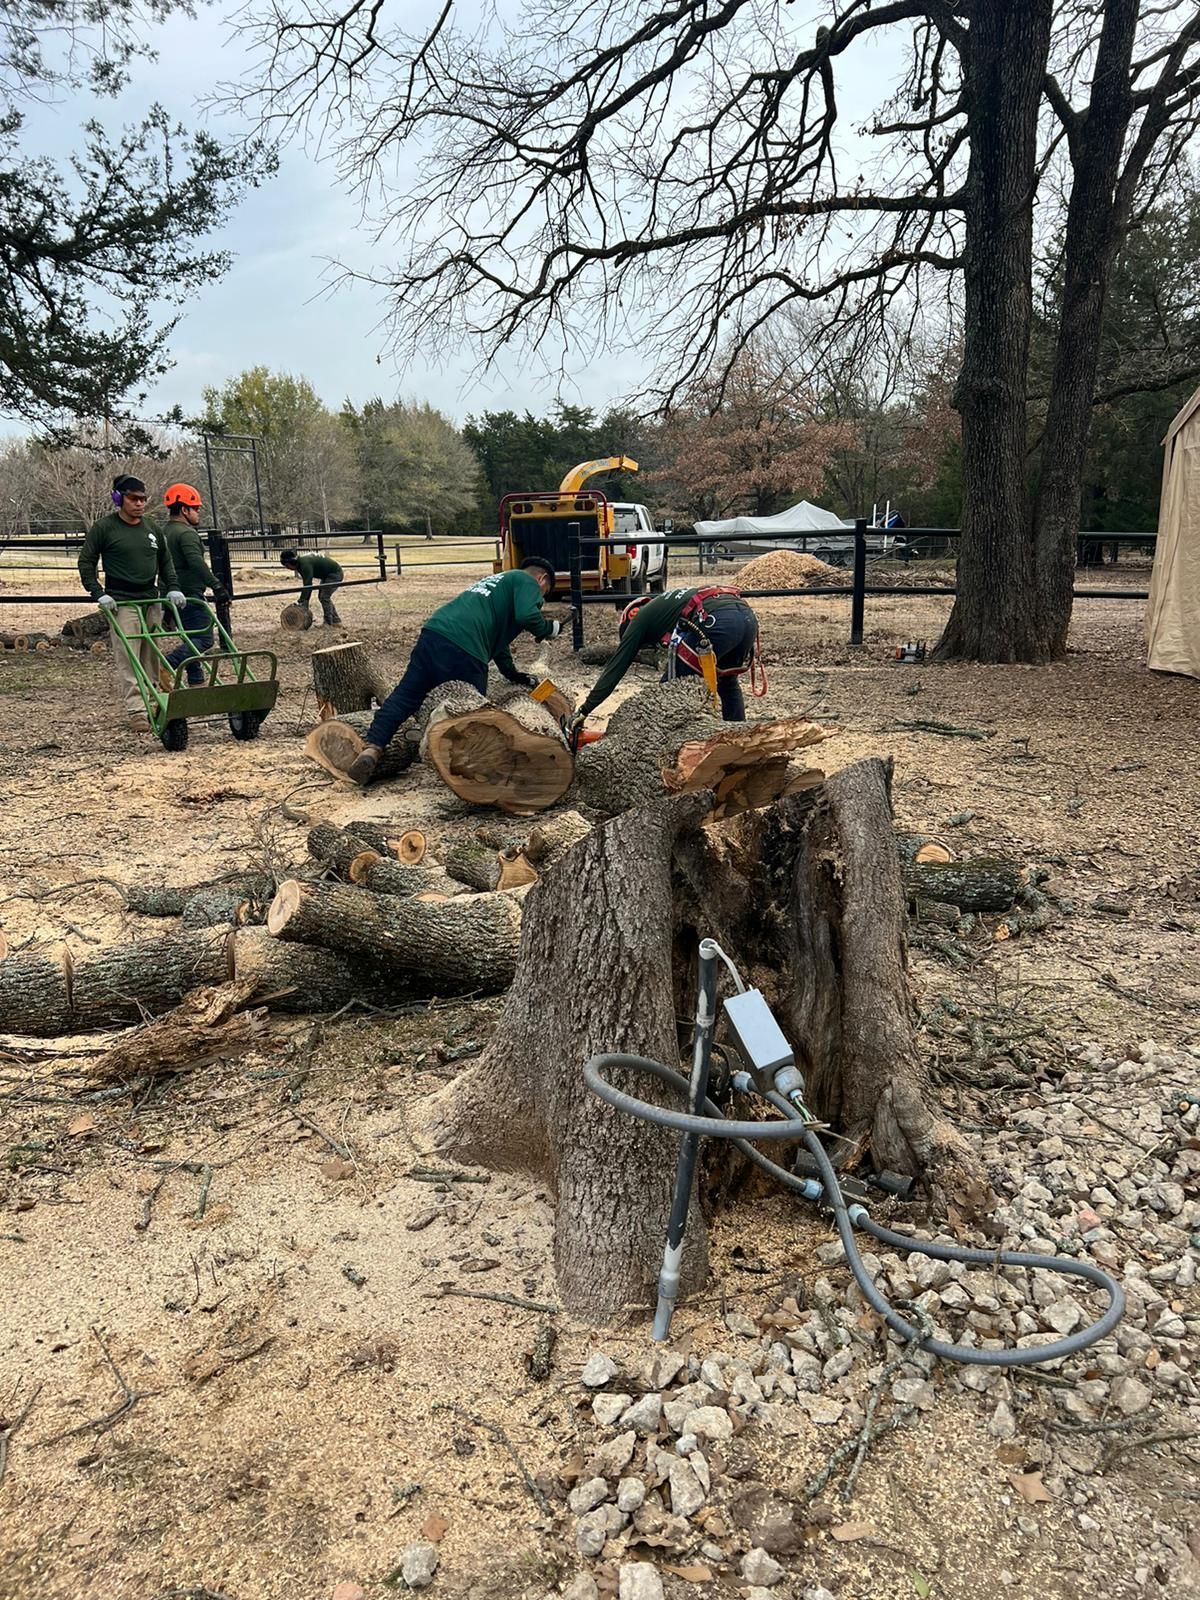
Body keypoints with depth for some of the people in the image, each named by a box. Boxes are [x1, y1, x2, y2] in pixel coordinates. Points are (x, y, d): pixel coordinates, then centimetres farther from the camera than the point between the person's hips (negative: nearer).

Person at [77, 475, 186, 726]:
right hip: (122, 602, -5)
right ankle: (136, 709, -10)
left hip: (152, 601, 5)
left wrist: (172, 588, 8)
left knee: (151, 658, 10)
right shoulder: (104, 527, -3)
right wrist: (98, 593, -10)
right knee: (127, 659, -10)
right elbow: (86, 563, 0)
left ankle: (151, 702, 20)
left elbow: (165, 562, 22)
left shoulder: (153, 529, 12)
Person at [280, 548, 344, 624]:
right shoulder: (301, 564, 4)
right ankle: (336, 621, 18)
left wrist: (301, 601, -34)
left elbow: (308, 584, -33)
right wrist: (305, 603, 5)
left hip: (335, 573, -10)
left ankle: (329, 623, -7)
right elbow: (307, 584, 8)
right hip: (327, 575, 11)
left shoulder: (305, 564, -27)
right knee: (322, 596, 13)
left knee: (324, 597, -14)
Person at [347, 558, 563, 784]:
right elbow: (527, 615, -10)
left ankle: (371, 749, -14)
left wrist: (512, 673, 45)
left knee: (403, 696, 2)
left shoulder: (495, 580, 37)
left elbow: (495, 634, 41)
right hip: (463, 650, -7)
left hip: (431, 635, 7)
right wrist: (549, 629, 10)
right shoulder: (527, 581, 12)